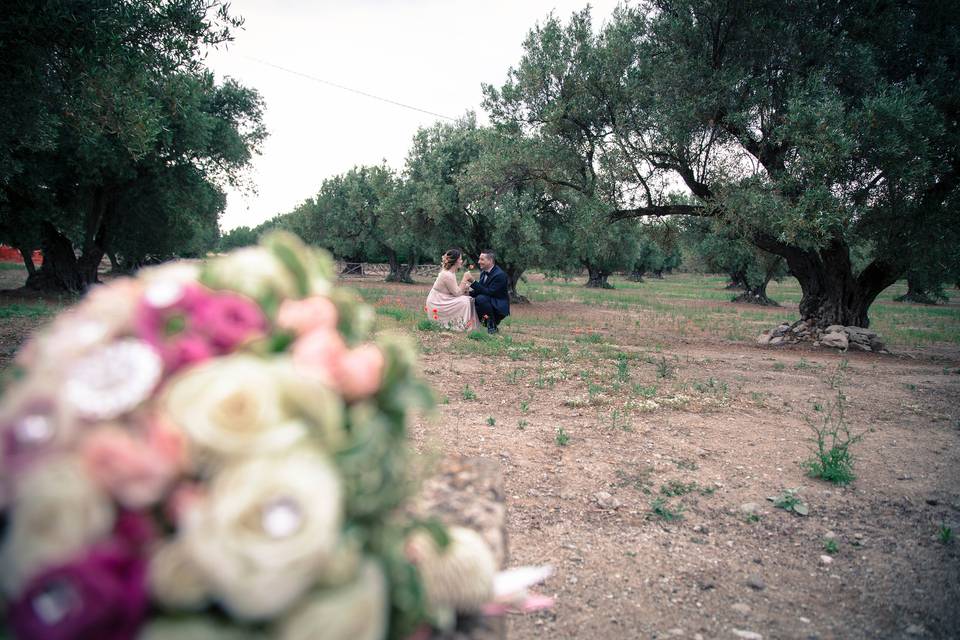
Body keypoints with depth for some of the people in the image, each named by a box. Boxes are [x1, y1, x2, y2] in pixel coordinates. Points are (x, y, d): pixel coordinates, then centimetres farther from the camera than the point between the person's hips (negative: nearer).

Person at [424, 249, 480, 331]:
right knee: (464, 301, -17)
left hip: (440, 301, 10)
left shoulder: (451, 272, 5)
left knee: (468, 299, 5)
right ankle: (462, 325, -8)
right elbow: (457, 293, -21)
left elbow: (455, 289, 9)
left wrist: (465, 287, -8)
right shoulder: (448, 275, -25)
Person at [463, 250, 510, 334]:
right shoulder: (483, 272, 6)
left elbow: (489, 292, -28)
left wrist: (473, 282, -31)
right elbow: (480, 290, 8)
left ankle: (492, 325, -17)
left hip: (499, 307, -8)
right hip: (489, 302, 9)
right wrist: (469, 292, -11)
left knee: (481, 298, -32)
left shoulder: (500, 275, -21)